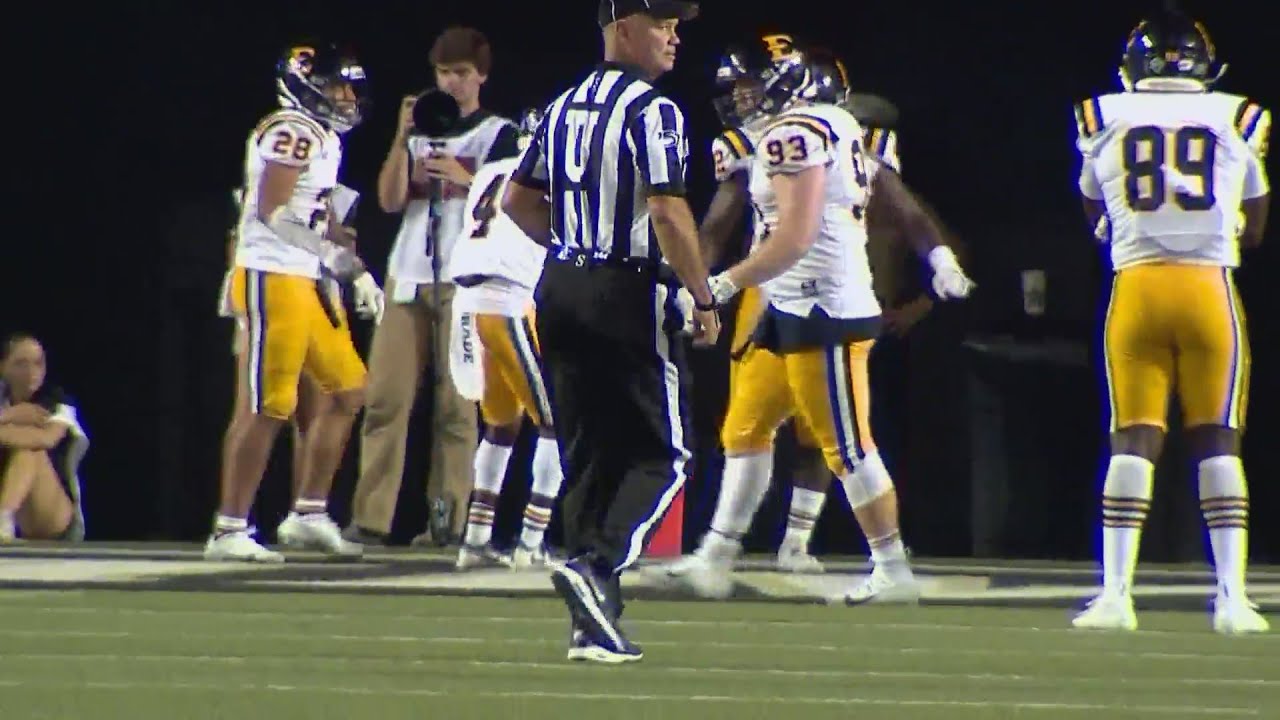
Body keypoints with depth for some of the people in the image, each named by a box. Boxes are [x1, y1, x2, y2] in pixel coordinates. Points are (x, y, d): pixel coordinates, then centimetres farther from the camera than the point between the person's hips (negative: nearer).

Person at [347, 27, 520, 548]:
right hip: (407, 276, 4)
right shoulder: (419, 131, 19)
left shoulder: (497, 134, 7)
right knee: (386, 398, -5)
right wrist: (403, 138, -4)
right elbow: (390, 201, 8)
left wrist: (465, 180, -21)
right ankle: (370, 517, -7)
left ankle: (448, 518, -5)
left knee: (456, 405, -6)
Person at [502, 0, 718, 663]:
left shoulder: (564, 108, 12)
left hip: (562, 288, 7)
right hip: (630, 294, -7)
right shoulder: (651, 112, -12)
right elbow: (668, 214, -19)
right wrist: (702, 298, -12)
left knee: (588, 454, 11)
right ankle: (597, 563, -20)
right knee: (662, 453, 2)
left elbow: (518, 200, 18)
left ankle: (594, 624, 11)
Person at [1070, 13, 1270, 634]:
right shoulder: (1237, 121, 6)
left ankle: (1115, 594, -6)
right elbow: (1253, 228, 17)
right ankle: (1232, 596, 0)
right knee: (1217, 443, 5)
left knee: (1133, 441, 1)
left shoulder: (1104, 120, 6)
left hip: (1136, 288, 0)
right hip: (1210, 287, 0)